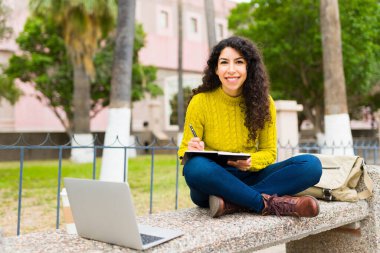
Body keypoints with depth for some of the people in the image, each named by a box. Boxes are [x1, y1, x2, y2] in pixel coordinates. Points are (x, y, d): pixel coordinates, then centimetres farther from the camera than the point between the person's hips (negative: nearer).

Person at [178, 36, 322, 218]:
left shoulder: (263, 103, 0)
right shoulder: (200, 102, -7)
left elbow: (269, 152, 4)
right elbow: (184, 151, -1)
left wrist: (250, 162, -19)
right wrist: (192, 151, -26)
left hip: (249, 178, 3)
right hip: (212, 182, -3)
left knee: (311, 164, -20)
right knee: (196, 167, -39)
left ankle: (231, 204, -29)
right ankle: (270, 203, -27)